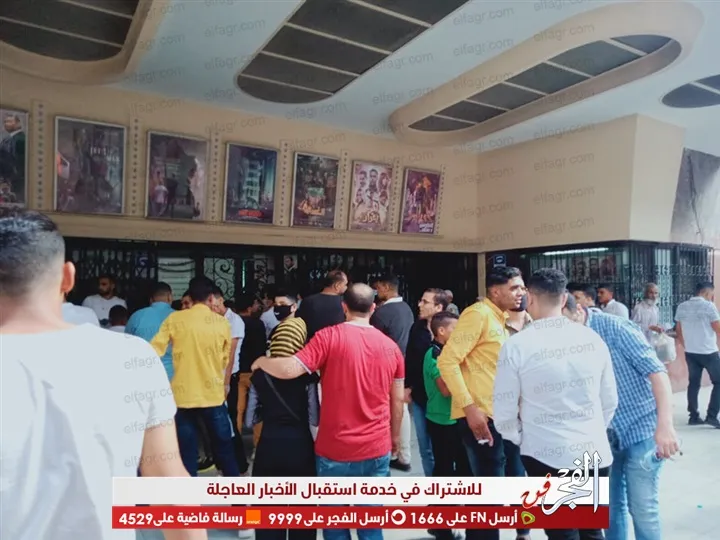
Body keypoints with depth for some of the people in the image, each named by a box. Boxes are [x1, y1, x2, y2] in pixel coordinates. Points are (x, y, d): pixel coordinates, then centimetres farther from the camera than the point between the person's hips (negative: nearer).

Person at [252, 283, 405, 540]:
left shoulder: (330, 336, -12)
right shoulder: (391, 346, 2)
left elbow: (289, 369, -20)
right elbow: (397, 399, 8)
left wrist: (261, 361, 0)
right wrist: (395, 436, 22)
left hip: (335, 449, -3)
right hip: (377, 450, 3)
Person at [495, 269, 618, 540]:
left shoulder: (516, 345, -14)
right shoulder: (592, 339, -2)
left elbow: (504, 414, -9)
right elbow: (610, 401, 8)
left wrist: (521, 438, 11)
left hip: (548, 457, -4)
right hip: (595, 454, 4)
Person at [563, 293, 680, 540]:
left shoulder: (614, 327, -17)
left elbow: (655, 369, -21)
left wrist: (664, 425, -29)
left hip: (641, 430, -5)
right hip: (605, 436, 5)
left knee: (642, 509, 4)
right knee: (610, 506, 16)